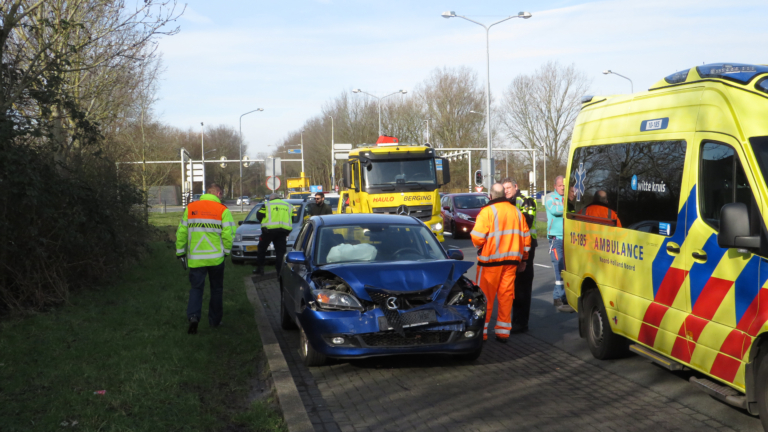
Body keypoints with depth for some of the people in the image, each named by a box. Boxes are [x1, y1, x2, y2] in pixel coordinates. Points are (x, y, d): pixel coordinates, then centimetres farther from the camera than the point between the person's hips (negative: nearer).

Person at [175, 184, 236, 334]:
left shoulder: (190, 208, 1)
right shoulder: (222, 210, -6)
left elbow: (181, 232, 3)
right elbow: (228, 234, -11)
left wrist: (180, 251, 13)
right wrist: (226, 250, 4)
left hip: (195, 258, 1)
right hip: (216, 258, -1)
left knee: (196, 288, 8)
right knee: (216, 289, 15)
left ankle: (193, 316, -14)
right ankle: (215, 320, 20)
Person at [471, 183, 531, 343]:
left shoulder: (487, 211, -9)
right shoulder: (516, 212, 10)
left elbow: (477, 237, -16)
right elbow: (526, 237, 12)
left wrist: (480, 247, 6)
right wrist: (523, 259, 19)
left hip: (491, 259, -5)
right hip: (511, 260, 5)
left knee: (485, 296, 2)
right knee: (506, 295, 8)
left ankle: (481, 331, 4)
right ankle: (503, 331, 11)